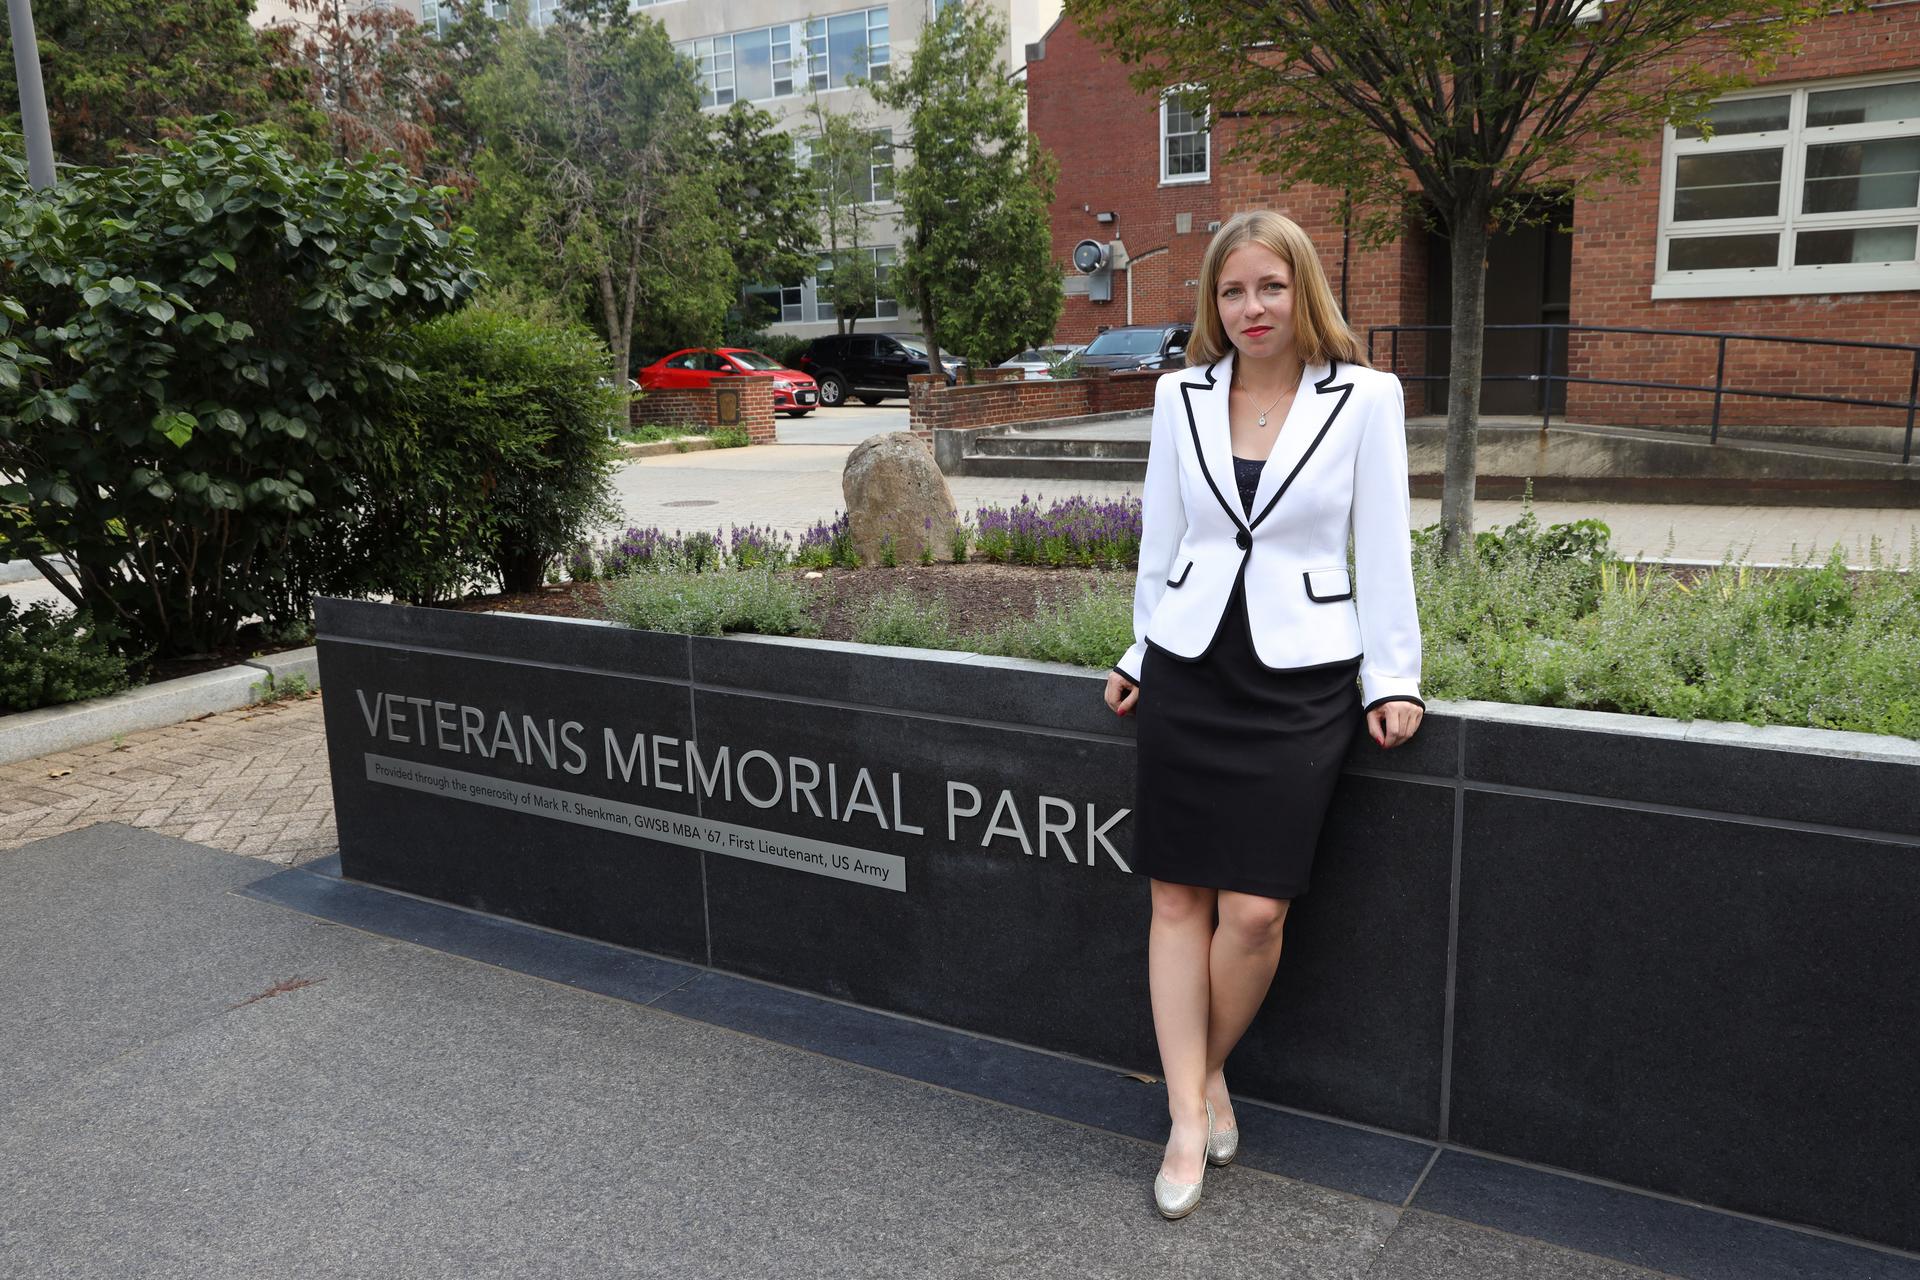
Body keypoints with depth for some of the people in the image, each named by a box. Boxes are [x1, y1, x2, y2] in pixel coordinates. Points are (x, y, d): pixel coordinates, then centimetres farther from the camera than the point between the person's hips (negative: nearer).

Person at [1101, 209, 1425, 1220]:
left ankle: (1211, 1070, 22)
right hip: (1188, 667, 3)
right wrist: (1142, 654, 17)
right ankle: (1189, 1119, 13)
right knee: (1179, 899, 2)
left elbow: (1382, 546, 2)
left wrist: (1392, 678, -1)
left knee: (1255, 911, -6)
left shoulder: (1364, 397, 0)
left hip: (1300, 679, -2)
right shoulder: (1182, 396, 7)